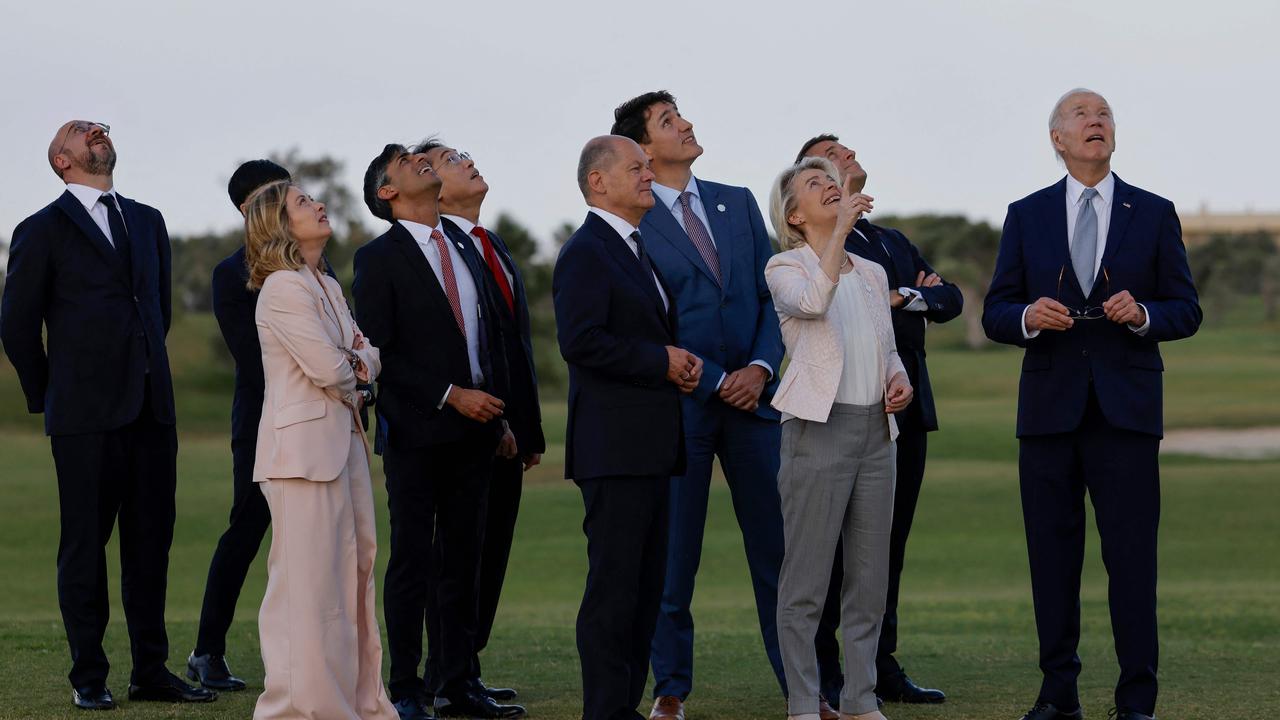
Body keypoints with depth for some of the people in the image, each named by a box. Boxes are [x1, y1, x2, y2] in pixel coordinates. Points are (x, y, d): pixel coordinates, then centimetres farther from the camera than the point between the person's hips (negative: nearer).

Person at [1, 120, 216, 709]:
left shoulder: (148, 222, 15)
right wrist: (49, 398, 4)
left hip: (151, 411, 5)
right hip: (85, 417, -5)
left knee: (151, 541, 6)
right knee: (84, 546, 0)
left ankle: (151, 671, 13)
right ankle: (88, 678, 6)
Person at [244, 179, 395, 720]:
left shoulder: (327, 287, 17)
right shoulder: (283, 289, -12)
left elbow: (368, 357, 16)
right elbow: (328, 368, -18)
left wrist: (356, 360, -7)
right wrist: (355, 365, 4)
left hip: (344, 439, 9)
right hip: (305, 445, -9)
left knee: (355, 567, 12)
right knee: (309, 579, -6)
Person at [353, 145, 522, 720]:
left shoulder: (464, 253, 17)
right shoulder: (379, 259, -4)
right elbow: (379, 353, -11)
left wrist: (500, 417, 13)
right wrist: (450, 395, -15)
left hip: (472, 433, 6)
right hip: (416, 430, -6)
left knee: (463, 560, 8)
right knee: (413, 561, -4)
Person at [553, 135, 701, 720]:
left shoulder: (643, 251, 21)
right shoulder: (586, 253, -10)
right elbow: (580, 341, -22)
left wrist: (685, 360, 7)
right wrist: (660, 361, -15)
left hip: (652, 447, 10)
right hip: (614, 446, -10)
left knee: (646, 585, 10)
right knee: (614, 584, -8)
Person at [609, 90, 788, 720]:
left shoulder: (738, 203, 12)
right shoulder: (631, 224, -4)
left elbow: (772, 294, 10)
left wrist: (760, 368, -6)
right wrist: (717, 383, -10)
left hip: (753, 394, 4)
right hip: (680, 403, -4)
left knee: (778, 549, 5)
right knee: (672, 555, 3)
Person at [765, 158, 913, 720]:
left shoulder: (872, 274, 16)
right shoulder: (785, 269, -2)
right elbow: (812, 302, -25)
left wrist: (900, 379, 3)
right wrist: (842, 228, -26)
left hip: (876, 431, 6)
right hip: (819, 428, -6)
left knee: (870, 574, 8)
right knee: (807, 577, -4)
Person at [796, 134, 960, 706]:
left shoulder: (893, 242, 22)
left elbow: (950, 299, 10)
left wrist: (907, 298, -8)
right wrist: (898, 301, -7)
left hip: (907, 406, 7)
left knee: (889, 541, 8)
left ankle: (880, 668, 13)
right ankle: (822, 672, 1)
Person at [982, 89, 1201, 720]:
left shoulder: (1153, 214, 7)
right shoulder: (1026, 216, 9)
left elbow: (1186, 311, 7)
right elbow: (995, 314, 7)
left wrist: (1143, 314, -14)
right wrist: (1029, 317, -15)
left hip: (1125, 408, -1)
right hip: (1049, 408, 1)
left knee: (1131, 556, -5)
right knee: (1052, 556, 4)